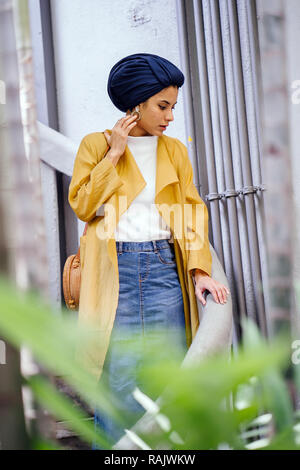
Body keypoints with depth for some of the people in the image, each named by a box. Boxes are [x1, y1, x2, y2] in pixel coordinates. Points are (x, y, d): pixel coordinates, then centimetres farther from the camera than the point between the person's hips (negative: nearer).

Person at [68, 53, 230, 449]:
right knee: (118, 376, -2)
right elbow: (82, 206, -4)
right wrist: (114, 153, -7)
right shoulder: (96, 144, 6)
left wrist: (200, 270, -3)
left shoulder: (174, 150, 13)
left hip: (164, 268, 3)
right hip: (114, 270, -3)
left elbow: (192, 210, 9)